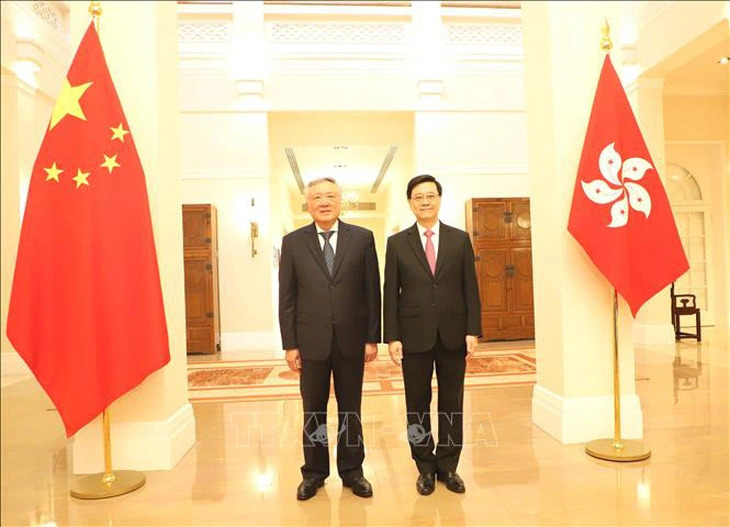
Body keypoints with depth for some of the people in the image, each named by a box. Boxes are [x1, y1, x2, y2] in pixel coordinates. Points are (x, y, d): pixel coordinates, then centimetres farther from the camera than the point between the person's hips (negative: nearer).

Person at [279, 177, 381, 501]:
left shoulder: (362, 238, 0)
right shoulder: (293, 242, 2)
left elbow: (372, 291, 0)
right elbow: (287, 297, 1)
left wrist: (373, 338, -2)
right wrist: (290, 344, -2)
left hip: (351, 339, 0)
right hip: (311, 340, 0)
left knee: (350, 409, 13)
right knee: (313, 411, 12)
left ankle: (352, 470, 30)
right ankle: (314, 472, 30)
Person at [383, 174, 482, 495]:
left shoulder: (460, 239, 5)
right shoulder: (397, 243, 2)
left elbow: (470, 288, 3)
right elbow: (390, 294, 0)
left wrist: (473, 330, -3)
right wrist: (392, 337, -6)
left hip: (453, 334, 1)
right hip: (414, 335, -1)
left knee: (452, 402, 10)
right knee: (418, 404, 9)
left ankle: (448, 466, 26)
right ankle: (425, 467, 25)